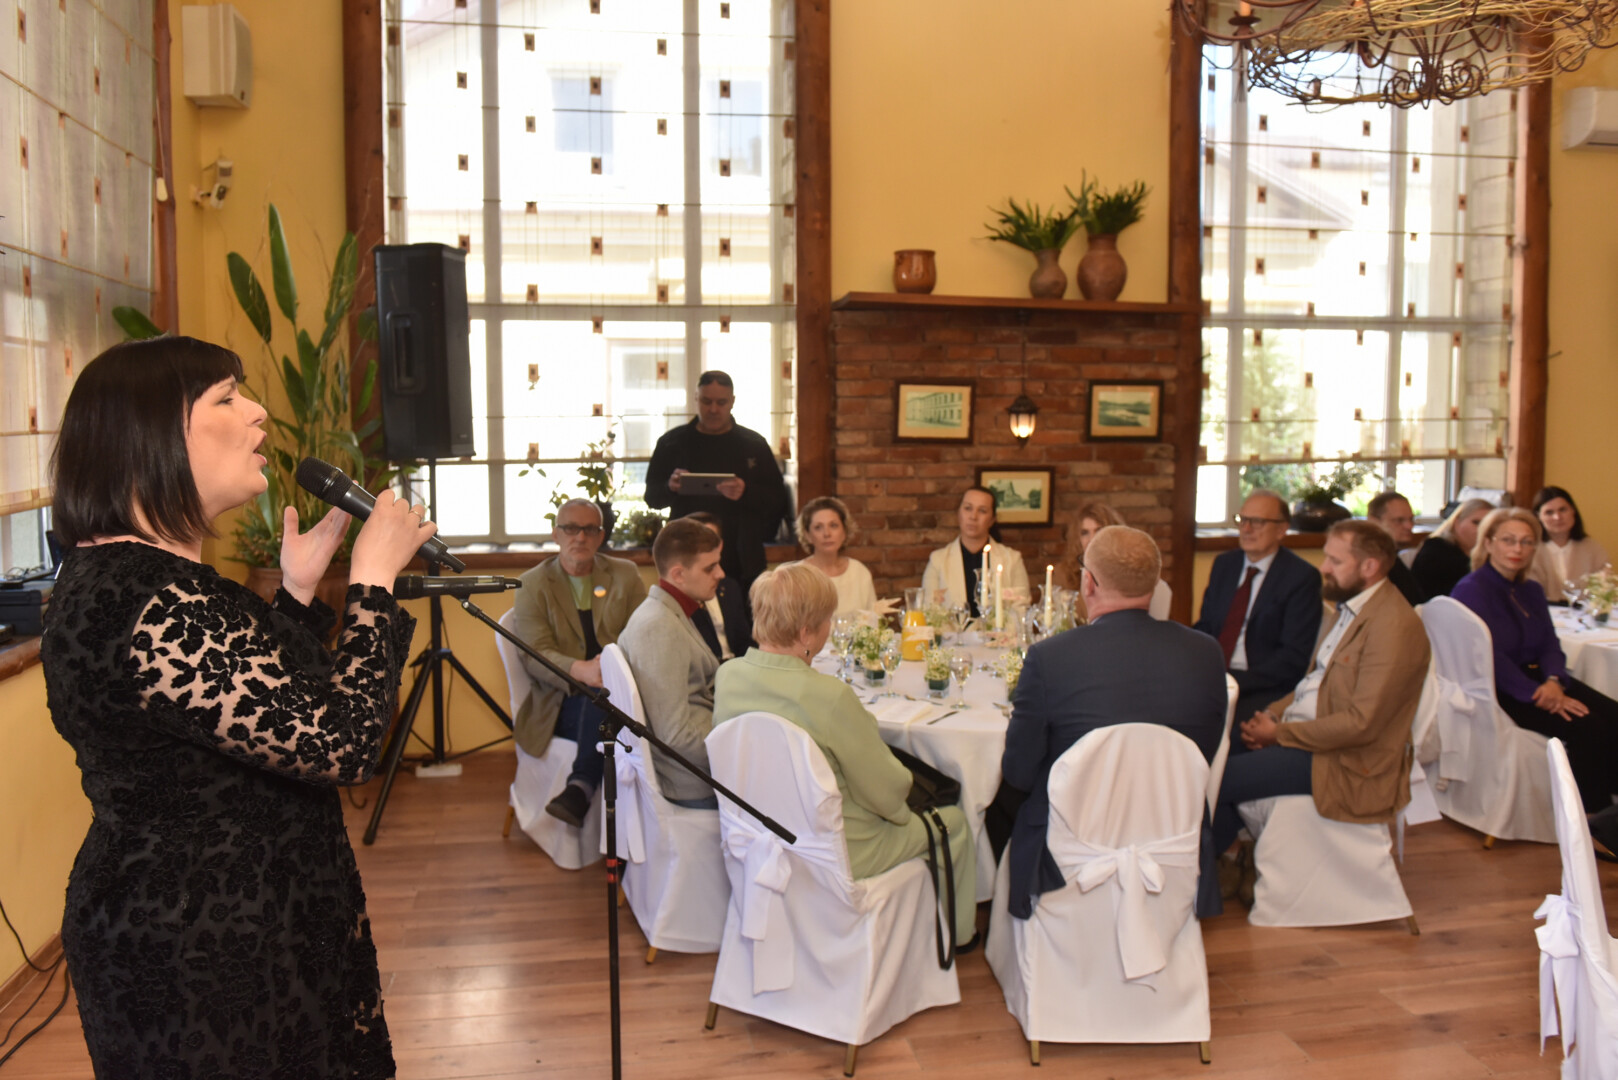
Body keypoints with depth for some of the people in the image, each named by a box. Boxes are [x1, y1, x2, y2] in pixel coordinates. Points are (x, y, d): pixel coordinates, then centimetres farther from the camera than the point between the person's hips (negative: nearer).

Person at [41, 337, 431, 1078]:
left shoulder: (146, 577, 6)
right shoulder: (143, 606, -27)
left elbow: (275, 716, 13)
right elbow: (341, 745, -28)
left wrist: (299, 590, 5)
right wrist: (374, 580, -17)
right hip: (199, 962, -10)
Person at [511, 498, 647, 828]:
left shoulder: (626, 575, 16)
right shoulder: (533, 585, 10)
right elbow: (535, 654, -4)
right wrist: (581, 670, -25)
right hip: (565, 700, -1)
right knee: (597, 704, -38)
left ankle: (580, 788, -34)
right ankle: (584, 789, -31)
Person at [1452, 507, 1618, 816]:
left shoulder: (1532, 591, 16)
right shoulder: (1472, 590, -10)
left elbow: (1550, 645, 9)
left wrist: (1553, 681, -13)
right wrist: (1537, 694, -21)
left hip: (1536, 679, 8)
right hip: (1500, 692, -8)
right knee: (1587, 727, -24)